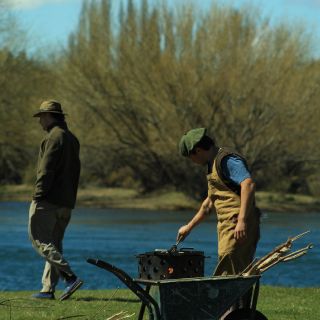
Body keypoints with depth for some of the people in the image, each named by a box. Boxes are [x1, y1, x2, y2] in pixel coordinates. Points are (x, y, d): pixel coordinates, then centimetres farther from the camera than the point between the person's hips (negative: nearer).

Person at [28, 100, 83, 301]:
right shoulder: (72, 139, 20)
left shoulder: (55, 136, -10)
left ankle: (70, 277, -21)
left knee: (40, 240, -10)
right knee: (54, 244, 11)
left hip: (48, 200, -10)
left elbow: (46, 169, -18)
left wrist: (38, 195, -18)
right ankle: (48, 289, 8)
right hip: (66, 202, 10)